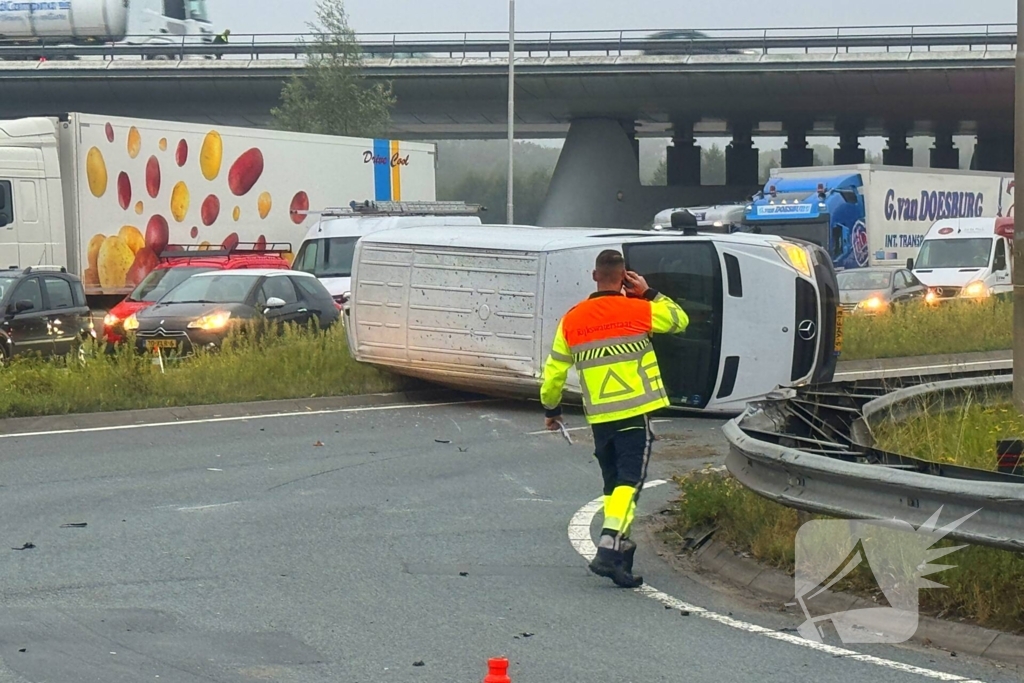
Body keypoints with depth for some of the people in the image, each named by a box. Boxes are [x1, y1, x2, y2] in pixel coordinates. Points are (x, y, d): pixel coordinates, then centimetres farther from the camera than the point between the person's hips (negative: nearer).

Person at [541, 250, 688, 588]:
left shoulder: (572, 320, 5)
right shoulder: (638, 311, -6)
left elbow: (554, 371, 11)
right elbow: (679, 320, 12)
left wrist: (550, 409, 25)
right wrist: (648, 293, 14)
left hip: (599, 418, 4)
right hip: (635, 415, -4)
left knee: (613, 486, 16)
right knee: (628, 483, -8)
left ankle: (621, 549, 19)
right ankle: (608, 551, -23)